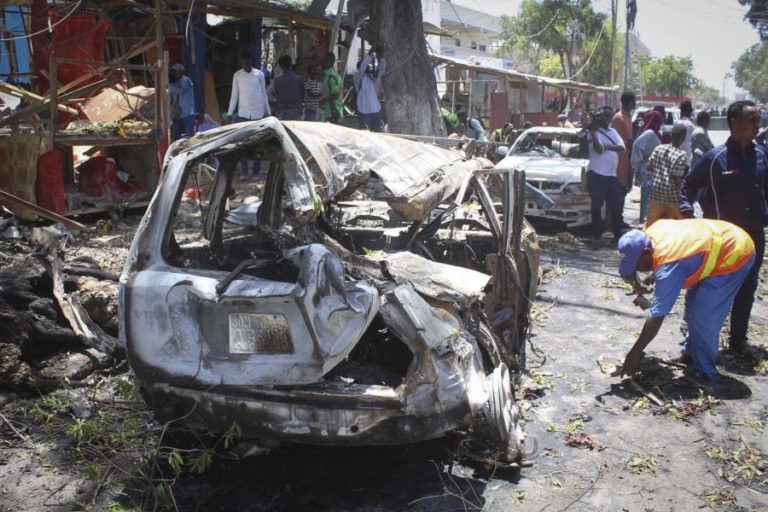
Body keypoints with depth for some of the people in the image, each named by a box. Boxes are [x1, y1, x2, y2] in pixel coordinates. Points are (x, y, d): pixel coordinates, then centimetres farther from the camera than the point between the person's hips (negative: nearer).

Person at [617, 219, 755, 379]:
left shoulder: (667, 267, -32)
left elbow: (657, 317, -29)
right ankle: (691, 353, 31)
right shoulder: (651, 232, -12)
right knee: (693, 302, 16)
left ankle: (704, 371, 7)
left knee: (703, 316, -9)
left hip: (735, 256, -10)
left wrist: (635, 353, -22)